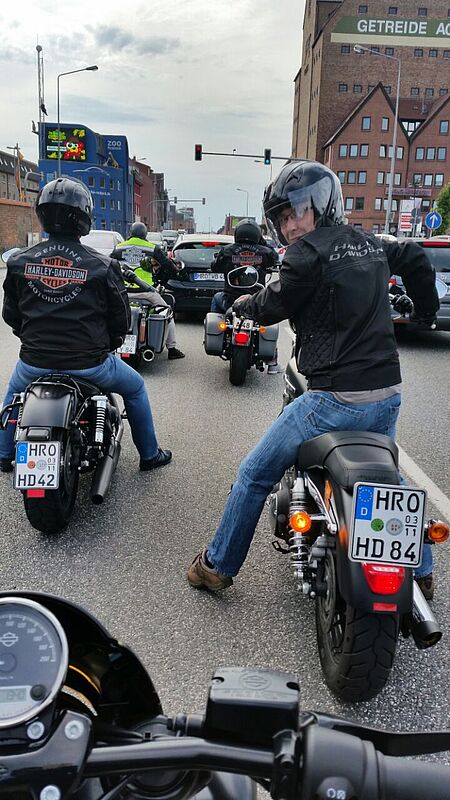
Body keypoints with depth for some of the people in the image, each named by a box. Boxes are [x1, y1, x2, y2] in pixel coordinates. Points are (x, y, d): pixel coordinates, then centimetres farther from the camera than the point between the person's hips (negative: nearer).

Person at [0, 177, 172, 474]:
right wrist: (109, 343, 16)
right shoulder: (102, 265, -12)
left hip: (35, 362, 3)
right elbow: (121, 318, -4)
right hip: (89, 365, -2)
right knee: (135, 387, 25)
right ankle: (150, 454, 33)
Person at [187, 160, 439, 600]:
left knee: (254, 475, 8)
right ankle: (421, 572, 42)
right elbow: (416, 258, 29)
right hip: (388, 396, 8)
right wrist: (426, 309, 45)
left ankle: (218, 565, 22)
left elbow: (272, 307, -3)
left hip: (336, 399, -8)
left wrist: (244, 303, 20)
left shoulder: (309, 251, -11)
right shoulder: (370, 244, 12)